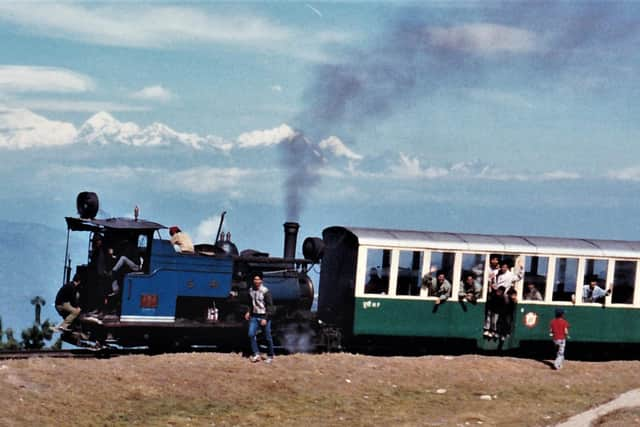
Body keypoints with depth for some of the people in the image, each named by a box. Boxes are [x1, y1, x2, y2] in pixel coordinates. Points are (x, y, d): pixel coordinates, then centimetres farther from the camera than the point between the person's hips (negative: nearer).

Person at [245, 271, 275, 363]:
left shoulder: (265, 291, -13)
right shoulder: (251, 290, 4)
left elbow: (270, 306, -12)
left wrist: (266, 318, -18)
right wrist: (248, 312, 6)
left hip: (264, 316, -5)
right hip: (254, 316, 5)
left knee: (267, 337, 3)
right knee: (251, 334, -10)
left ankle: (270, 356, 17)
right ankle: (256, 354, -2)